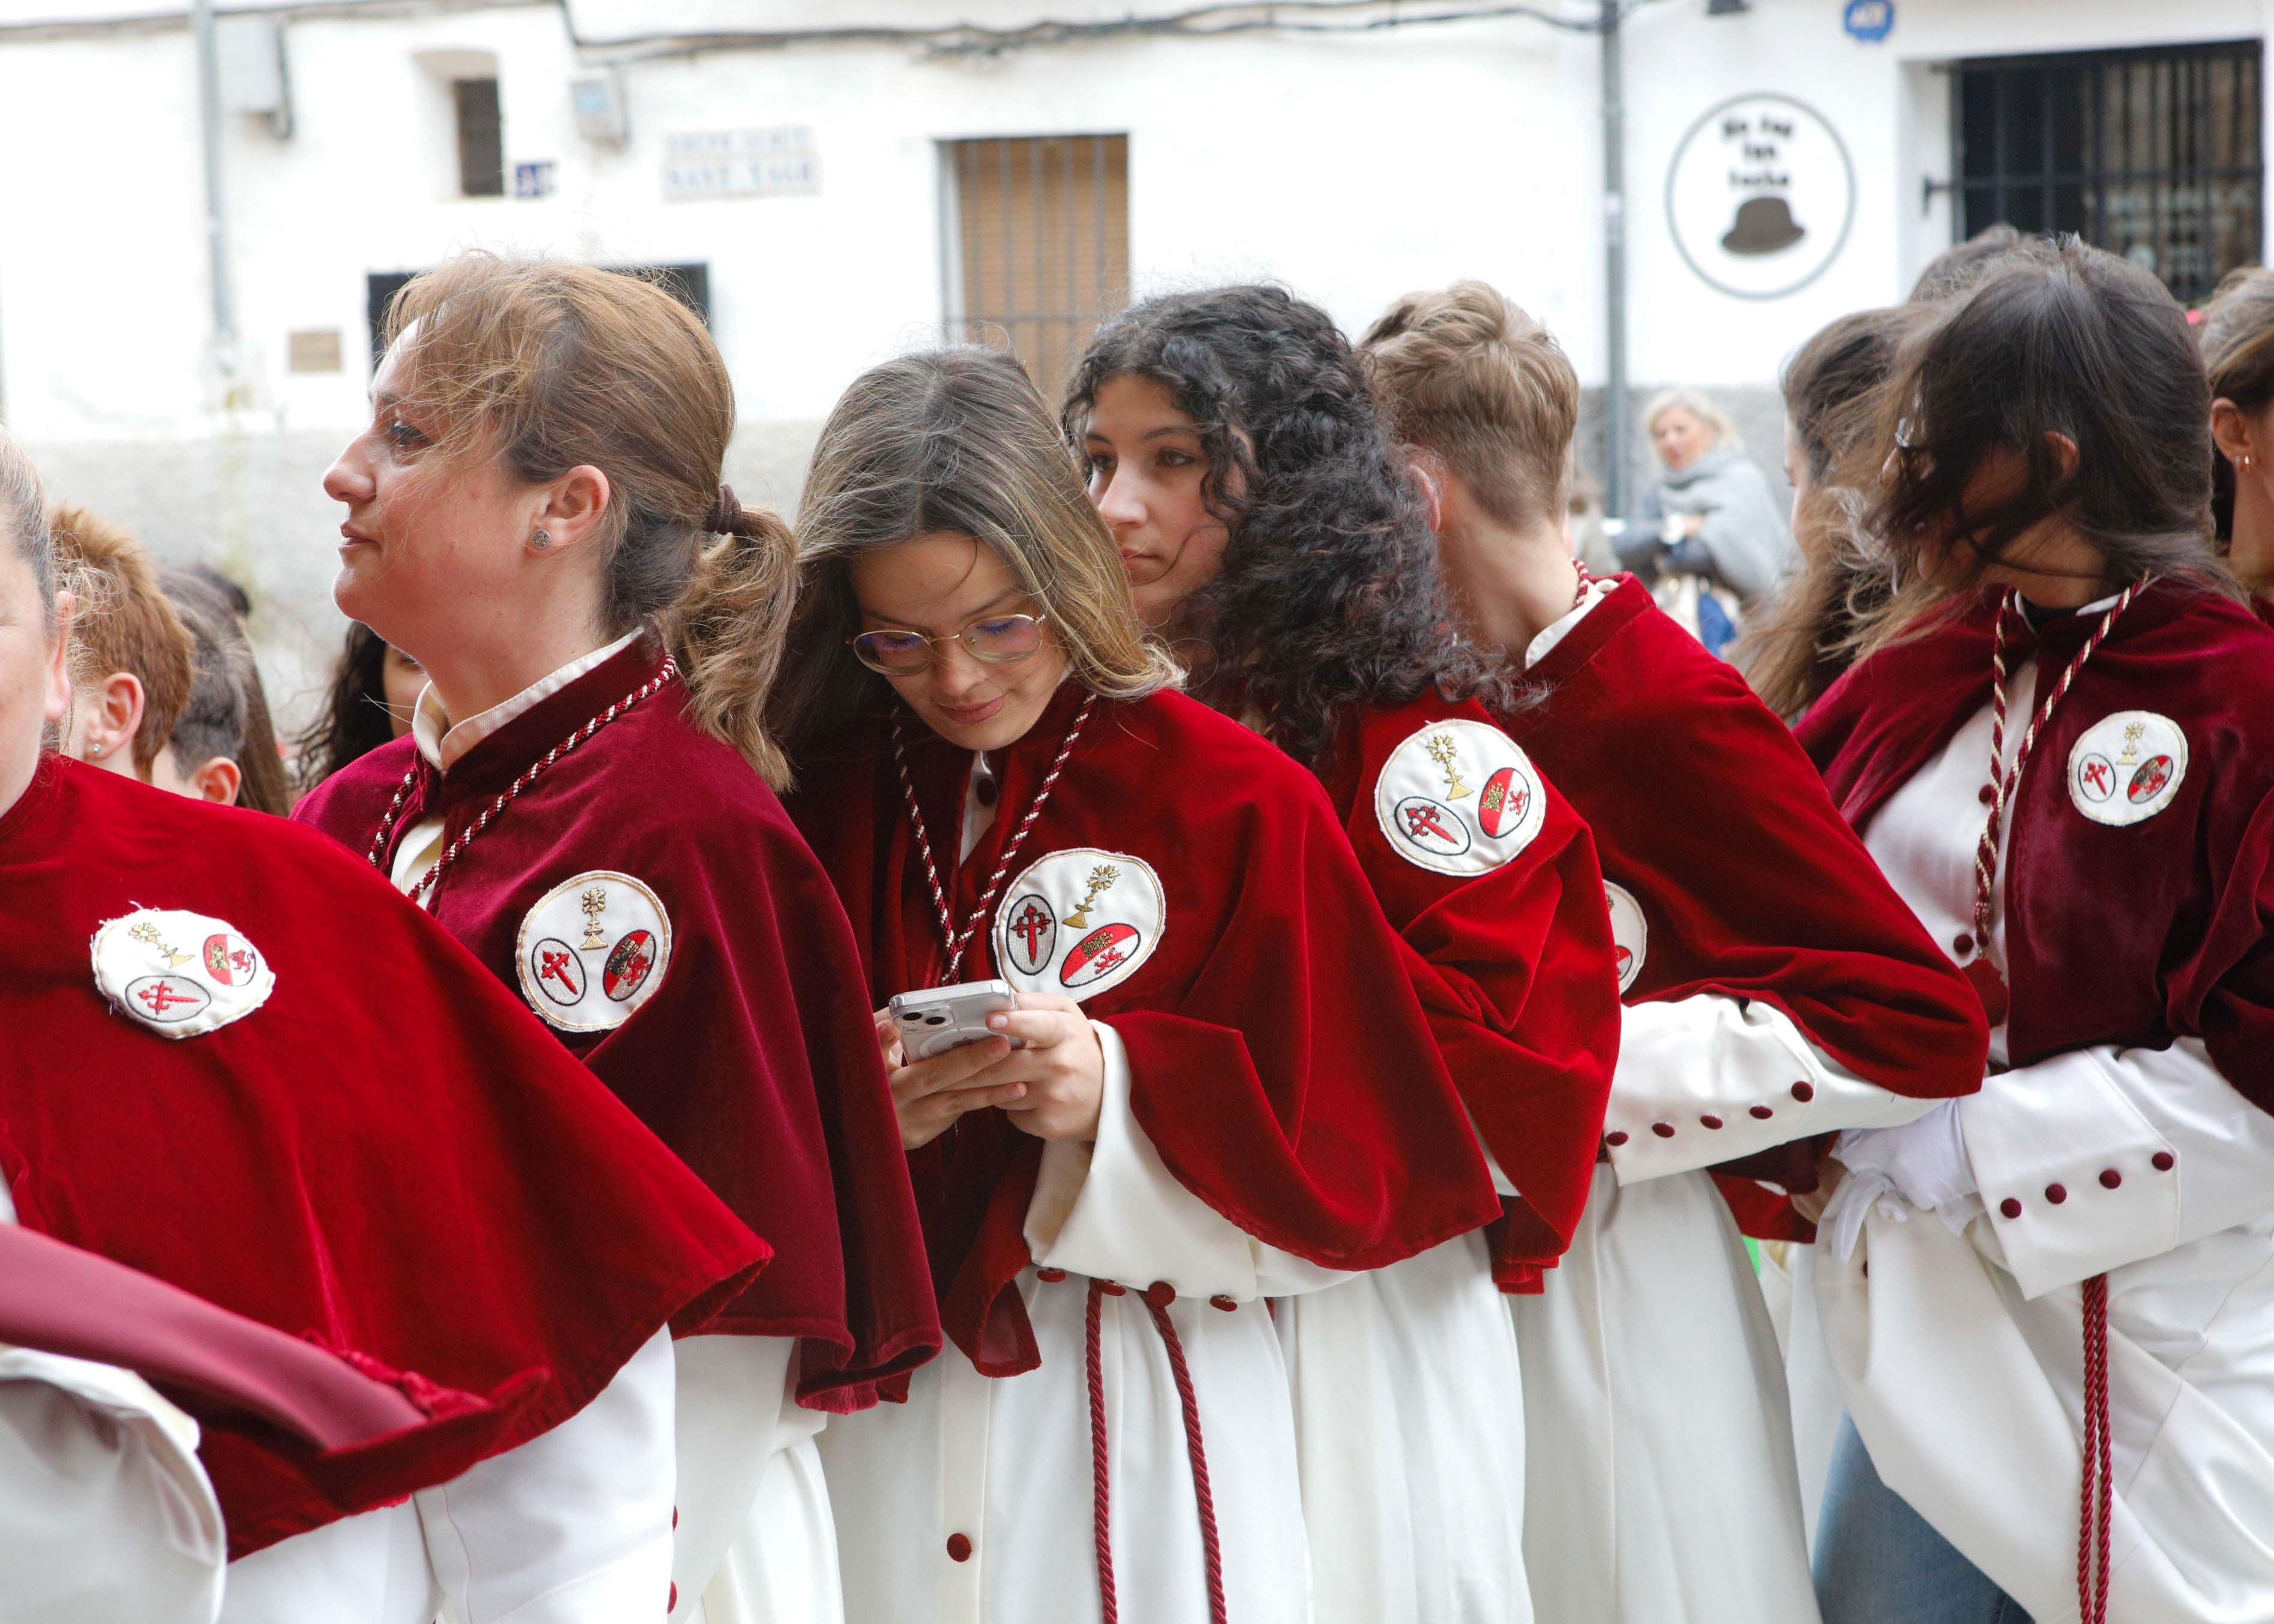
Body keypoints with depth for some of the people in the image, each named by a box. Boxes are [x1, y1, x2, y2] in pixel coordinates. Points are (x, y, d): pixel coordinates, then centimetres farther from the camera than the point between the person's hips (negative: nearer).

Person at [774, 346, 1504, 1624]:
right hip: (877, 1436, 2)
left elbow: (1346, 1185, -6)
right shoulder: (817, 799, 2)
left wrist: (1119, 1099, -20)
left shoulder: (1238, 802, -5)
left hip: (1139, 1443, -2)